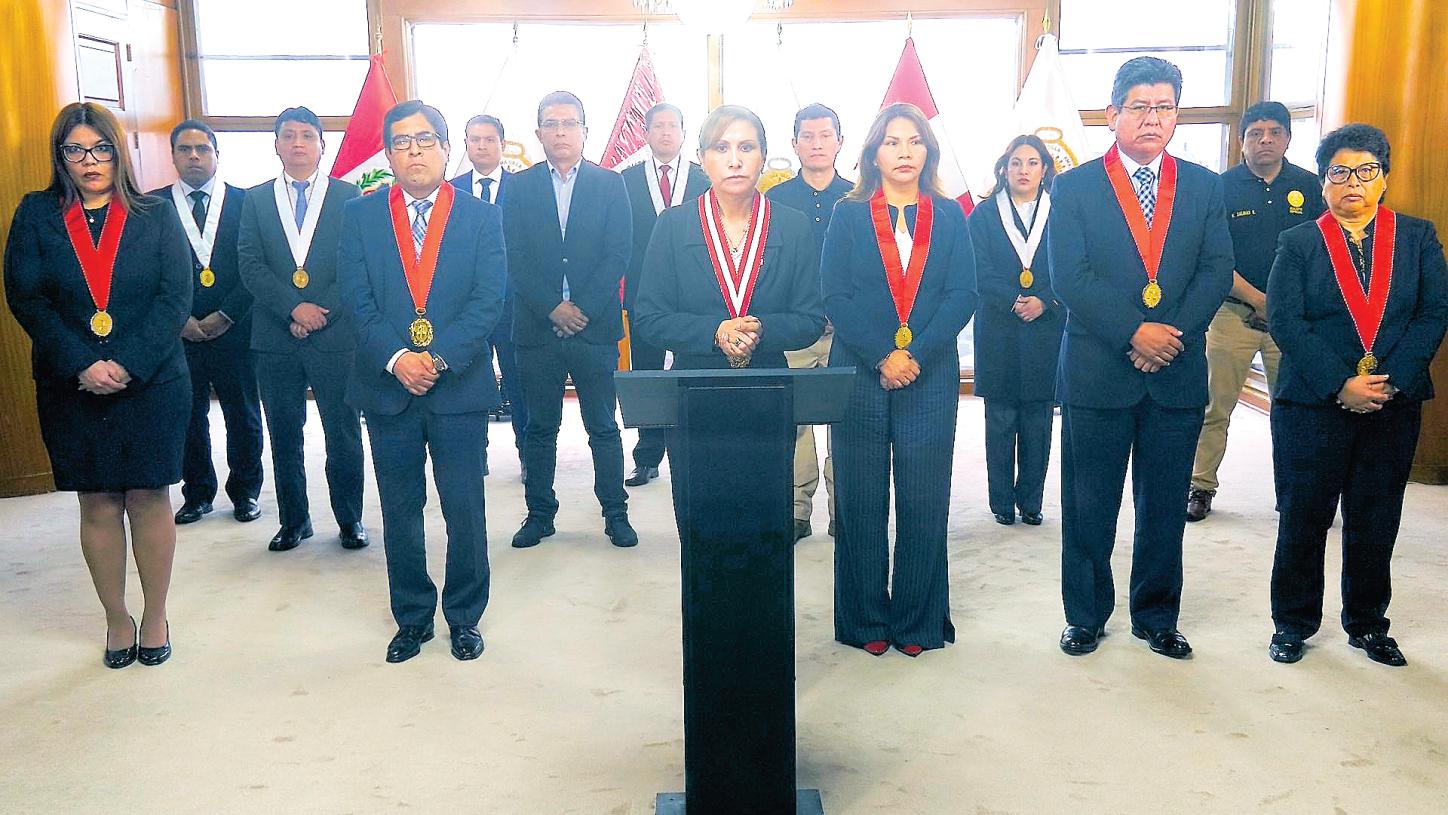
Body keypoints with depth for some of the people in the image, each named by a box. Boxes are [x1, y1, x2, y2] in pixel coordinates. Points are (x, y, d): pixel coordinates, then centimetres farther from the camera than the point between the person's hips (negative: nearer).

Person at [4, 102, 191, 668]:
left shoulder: (155, 216, 3)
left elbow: (175, 297, -5)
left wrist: (128, 364, -16)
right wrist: (81, 366, -14)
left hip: (152, 384, -1)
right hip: (72, 388, 1)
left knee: (149, 499, 4)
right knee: (97, 504, 7)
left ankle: (155, 616, 18)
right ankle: (116, 619, 20)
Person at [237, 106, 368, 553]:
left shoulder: (347, 196, 5)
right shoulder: (257, 199, 10)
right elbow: (250, 265, 1)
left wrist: (322, 313, -11)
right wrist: (295, 307, -13)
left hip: (335, 334, -2)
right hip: (275, 337, 2)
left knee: (343, 433, 4)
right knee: (284, 435, 9)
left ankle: (350, 519, 17)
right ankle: (294, 520, 21)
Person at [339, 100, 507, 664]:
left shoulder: (481, 217, 3)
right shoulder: (359, 216, 6)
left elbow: (488, 301, -6)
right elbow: (356, 299, -3)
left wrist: (439, 359, -18)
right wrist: (397, 359, -17)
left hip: (460, 387, -1)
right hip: (387, 387, 1)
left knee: (466, 511, 5)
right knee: (400, 512, 11)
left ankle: (464, 617, 23)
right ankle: (412, 617, 26)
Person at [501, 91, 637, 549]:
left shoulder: (610, 185, 5)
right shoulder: (518, 188, 7)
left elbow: (618, 256, -2)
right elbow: (515, 260, 0)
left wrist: (583, 310, -11)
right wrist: (552, 309, -12)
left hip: (595, 326, -1)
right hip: (537, 328, 1)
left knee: (604, 427, 5)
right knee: (540, 428, 9)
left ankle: (615, 514, 15)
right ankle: (539, 513, 21)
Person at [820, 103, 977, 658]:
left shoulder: (949, 217, 9)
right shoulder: (848, 216, 5)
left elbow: (962, 295, -1)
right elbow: (835, 296, -4)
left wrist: (916, 355, -14)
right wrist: (881, 358, -15)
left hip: (930, 379, 1)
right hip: (858, 376, -1)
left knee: (924, 504, 4)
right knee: (860, 503, 4)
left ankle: (918, 622, 16)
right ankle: (865, 621, 16)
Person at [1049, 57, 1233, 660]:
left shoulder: (1203, 186, 9)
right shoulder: (1074, 187, 1)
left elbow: (1217, 270, 2)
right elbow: (1069, 277, -9)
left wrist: (1174, 333, -13)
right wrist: (1134, 332, -17)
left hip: (1178, 374, 3)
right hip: (1097, 374, -2)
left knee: (1165, 507, 11)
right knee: (1088, 507, 7)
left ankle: (1156, 617, 27)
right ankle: (1086, 616, 23)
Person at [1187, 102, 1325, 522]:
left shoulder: (1309, 186, 6)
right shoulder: (1223, 187, 0)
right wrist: (1257, 298, -11)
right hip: (1234, 311, -2)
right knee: (1215, 407, 1)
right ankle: (1201, 486, 12)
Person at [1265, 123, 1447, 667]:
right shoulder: (1298, 244, 3)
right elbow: (1285, 321, -7)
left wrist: (1391, 379, -14)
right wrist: (1340, 385, -16)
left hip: (1394, 405, 2)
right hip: (1312, 406, -2)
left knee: (1376, 522, 10)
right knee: (1303, 518, 4)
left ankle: (1367, 624, 25)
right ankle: (1293, 622, 18)